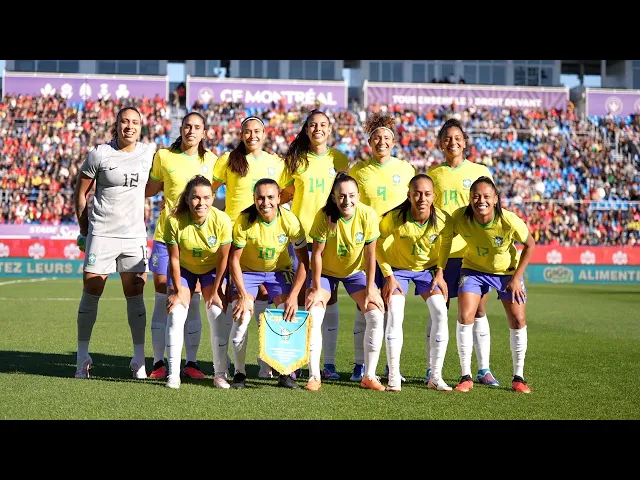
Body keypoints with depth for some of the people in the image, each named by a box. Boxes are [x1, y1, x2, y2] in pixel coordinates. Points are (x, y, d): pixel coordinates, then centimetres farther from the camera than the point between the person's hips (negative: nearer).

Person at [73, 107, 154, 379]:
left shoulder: (148, 154, 4)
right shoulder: (99, 154, -4)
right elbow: (80, 193, 3)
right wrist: (84, 231, 5)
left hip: (135, 236, 3)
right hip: (101, 234, -2)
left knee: (135, 295, 4)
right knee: (91, 294, 0)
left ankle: (139, 359, 11)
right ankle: (83, 358, 10)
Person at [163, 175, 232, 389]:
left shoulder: (222, 220, -29)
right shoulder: (174, 220, -30)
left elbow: (223, 258, -17)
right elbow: (174, 258, -19)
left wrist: (215, 291, -12)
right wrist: (177, 291, -14)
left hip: (212, 269, 0)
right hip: (183, 268, 0)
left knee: (219, 315, -10)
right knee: (176, 314, -13)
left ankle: (220, 373, 0)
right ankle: (173, 374, -8)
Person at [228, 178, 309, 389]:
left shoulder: (290, 221, -21)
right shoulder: (244, 221, -24)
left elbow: (303, 261, -15)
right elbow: (234, 259, -17)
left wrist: (293, 295, -23)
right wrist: (242, 295, -25)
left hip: (279, 270, 1)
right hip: (248, 270, -1)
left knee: (288, 315, -18)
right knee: (241, 316, -20)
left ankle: (286, 372, -3)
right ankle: (239, 372, -3)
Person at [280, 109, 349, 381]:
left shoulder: (338, 159, 8)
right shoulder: (295, 159, 6)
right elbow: (285, 193, 12)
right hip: (300, 234, -1)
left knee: (329, 297, 0)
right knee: (300, 296, -2)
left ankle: (329, 362, 5)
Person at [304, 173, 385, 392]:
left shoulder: (368, 215, -24)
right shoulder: (324, 216, -26)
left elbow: (370, 255, -16)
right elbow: (317, 253, -18)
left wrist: (370, 289, -16)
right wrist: (316, 289, -18)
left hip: (356, 271, 1)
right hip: (326, 271, -1)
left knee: (376, 314, -13)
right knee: (312, 316, -17)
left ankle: (369, 376, -2)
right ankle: (314, 376, -7)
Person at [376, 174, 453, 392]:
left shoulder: (443, 219, -24)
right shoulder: (394, 218, -30)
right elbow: (378, 243, -13)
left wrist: (440, 272, -5)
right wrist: (388, 276, -13)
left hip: (428, 268, 2)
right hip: (398, 268, -2)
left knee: (441, 315, -12)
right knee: (394, 316, -16)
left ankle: (436, 376, -2)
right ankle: (394, 377, -6)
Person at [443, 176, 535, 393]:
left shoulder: (509, 221, -31)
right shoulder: (460, 217, -27)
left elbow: (530, 245, -14)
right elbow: (446, 240, -8)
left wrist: (516, 278, -14)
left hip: (507, 271, -1)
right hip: (473, 269, 1)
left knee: (518, 320, -4)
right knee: (464, 317, -14)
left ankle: (518, 377, 12)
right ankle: (466, 377, -3)